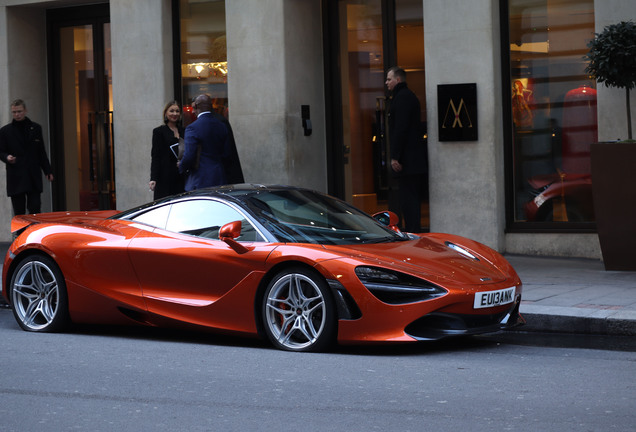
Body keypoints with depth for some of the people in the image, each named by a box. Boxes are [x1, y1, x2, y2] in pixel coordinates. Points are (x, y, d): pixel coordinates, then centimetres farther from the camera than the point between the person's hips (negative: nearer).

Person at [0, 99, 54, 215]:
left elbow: (41, 152, 15)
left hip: (34, 177, 1)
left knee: (35, 209, -5)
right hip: (16, 178, -1)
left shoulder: (35, 128, 12)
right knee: (19, 213, 1)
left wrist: (47, 171, 11)